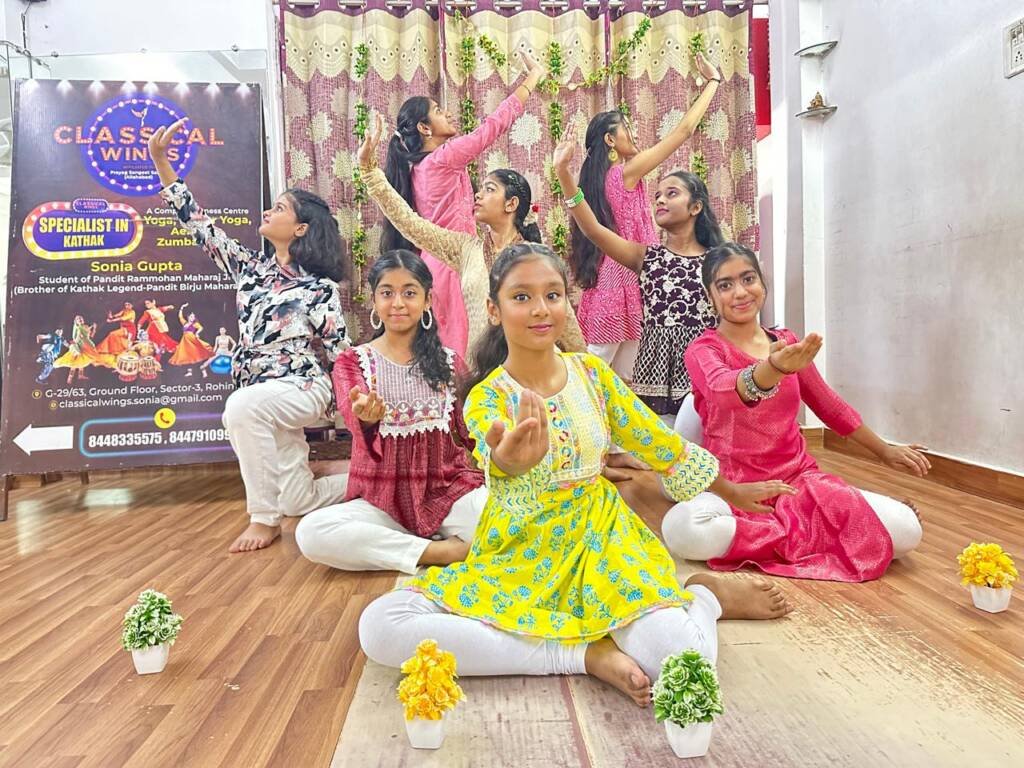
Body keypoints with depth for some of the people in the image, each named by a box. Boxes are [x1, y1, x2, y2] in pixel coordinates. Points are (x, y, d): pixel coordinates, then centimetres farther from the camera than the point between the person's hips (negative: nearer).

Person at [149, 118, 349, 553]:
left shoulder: (319, 287, -6)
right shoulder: (250, 267, 10)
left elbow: (339, 355, -6)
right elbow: (201, 226, 8)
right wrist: (161, 162, 2)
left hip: (304, 389, -6)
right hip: (261, 398, 6)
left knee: (242, 407, -37)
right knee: (298, 504, 1)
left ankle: (264, 517, -23)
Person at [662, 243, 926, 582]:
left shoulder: (787, 342, 8)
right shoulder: (703, 350, -8)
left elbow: (830, 405, 21)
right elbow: (724, 390, -33)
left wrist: (885, 451, 27)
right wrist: (775, 368, -53)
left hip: (799, 478, 3)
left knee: (906, 530, -17)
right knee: (682, 529, -37)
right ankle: (803, 535, -15)